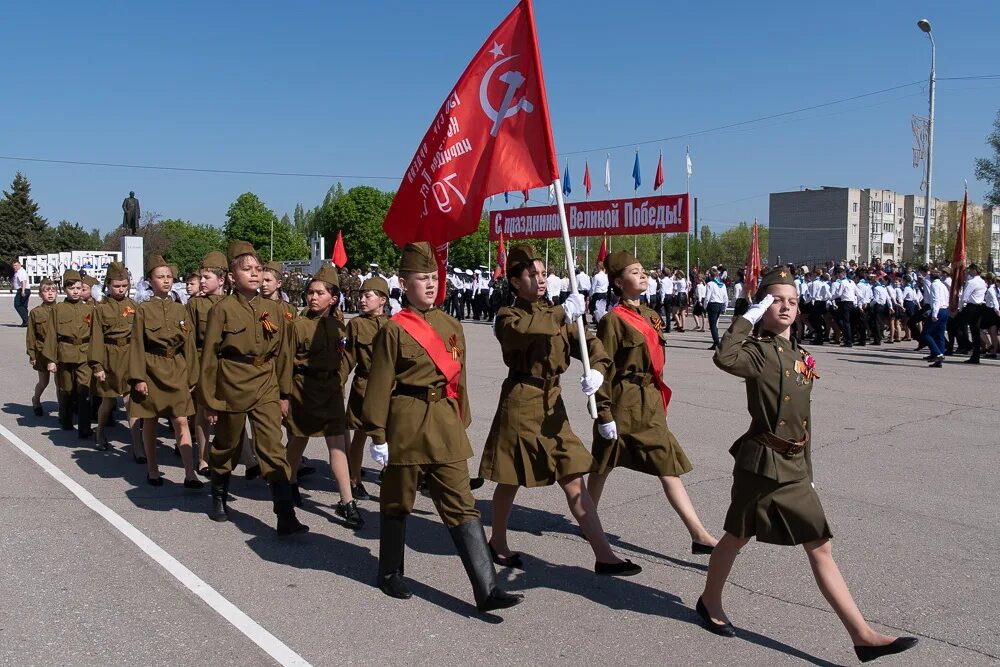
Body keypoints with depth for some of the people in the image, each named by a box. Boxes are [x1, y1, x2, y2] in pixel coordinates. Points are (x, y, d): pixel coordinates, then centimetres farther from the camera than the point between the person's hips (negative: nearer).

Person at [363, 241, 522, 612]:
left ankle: (486, 589, 0)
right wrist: (377, 435, -9)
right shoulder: (394, 330, -8)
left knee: (462, 505, 1)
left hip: (446, 425, 4)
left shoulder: (451, 326, 7)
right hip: (407, 425, -4)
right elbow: (380, 386, -8)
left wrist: (462, 423, 14)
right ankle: (390, 574, 34)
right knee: (398, 503, 13)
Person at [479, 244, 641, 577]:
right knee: (510, 481, 9)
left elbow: (587, 342, 1)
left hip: (552, 403, 6)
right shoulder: (508, 316, -4)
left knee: (574, 480, 3)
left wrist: (597, 369, -19)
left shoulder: (555, 315, 13)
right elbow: (522, 331, -29)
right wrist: (563, 313, -38)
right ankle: (498, 543, 31)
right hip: (521, 403, -5)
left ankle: (604, 556, 10)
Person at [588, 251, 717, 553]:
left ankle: (699, 535, 2)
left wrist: (659, 399, 19)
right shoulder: (613, 320, -12)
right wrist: (604, 413, -16)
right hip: (623, 403, -7)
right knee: (603, 465, 11)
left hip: (650, 403, 7)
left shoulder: (650, 316, 11)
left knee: (669, 466, 2)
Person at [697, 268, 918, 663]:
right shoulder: (759, 350, -12)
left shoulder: (801, 358, 12)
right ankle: (710, 602, 36)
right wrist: (747, 318, -24)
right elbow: (725, 357, -37)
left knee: (821, 547, 7)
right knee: (737, 536, 11)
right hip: (761, 463, -7)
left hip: (793, 468, 7)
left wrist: (806, 469, 19)